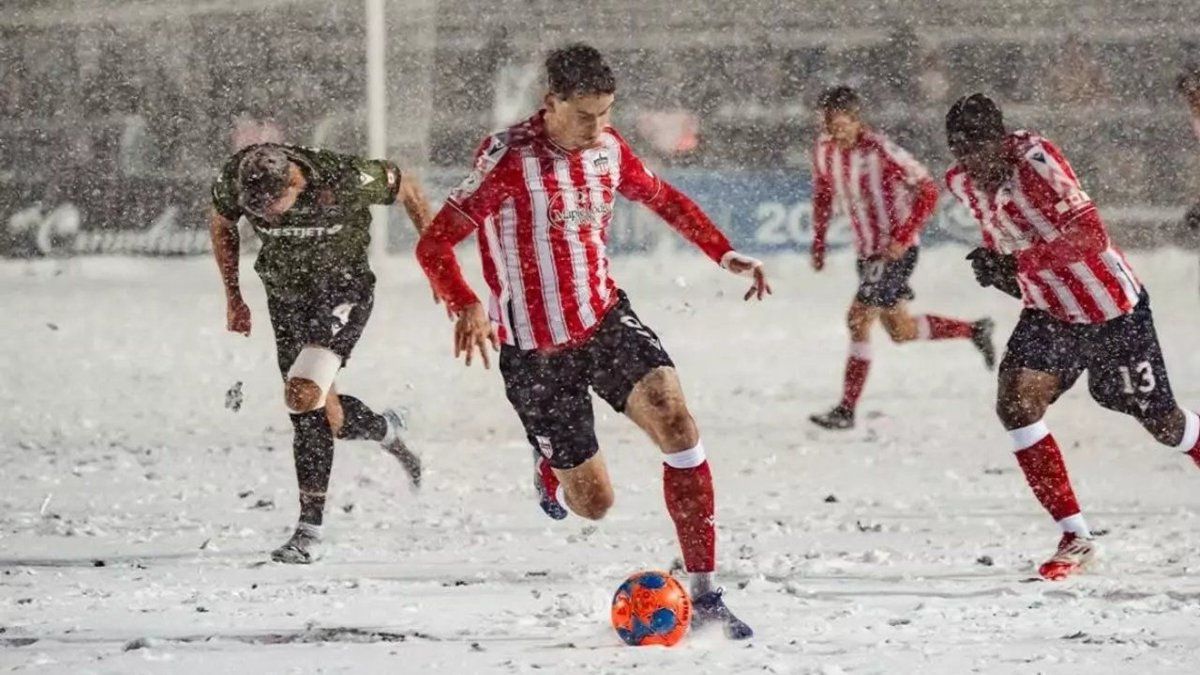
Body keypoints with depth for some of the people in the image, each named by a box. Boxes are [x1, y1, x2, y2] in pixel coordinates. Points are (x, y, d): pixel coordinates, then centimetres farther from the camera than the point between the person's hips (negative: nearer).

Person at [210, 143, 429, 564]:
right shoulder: (232, 183, -19)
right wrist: (232, 296, 7)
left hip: (344, 288, -5)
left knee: (303, 395, -22)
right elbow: (222, 225, 6)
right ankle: (384, 429, 34)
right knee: (312, 412, 5)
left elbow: (405, 188, -9)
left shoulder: (345, 180, -30)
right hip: (285, 293, 5)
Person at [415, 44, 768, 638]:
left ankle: (704, 595, -19)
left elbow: (663, 198, 19)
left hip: (607, 320, 4)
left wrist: (724, 254, 8)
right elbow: (434, 245, -21)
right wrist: (467, 307, -39)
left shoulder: (607, 148, -1)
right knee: (593, 502, 2)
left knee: (675, 420, -22)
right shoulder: (509, 159, -19)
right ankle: (550, 462, 43)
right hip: (534, 350, -4)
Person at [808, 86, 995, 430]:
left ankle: (846, 410, -8)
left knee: (859, 319, -14)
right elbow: (823, 194, 16)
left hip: (897, 249, -8)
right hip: (866, 249, 8)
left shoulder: (880, 151, -23)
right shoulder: (824, 150, -2)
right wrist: (818, 241, 9)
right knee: (900, 330, 14)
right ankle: (975, 330, 35)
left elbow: (928, 191, -18)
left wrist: (903, 236, -24)